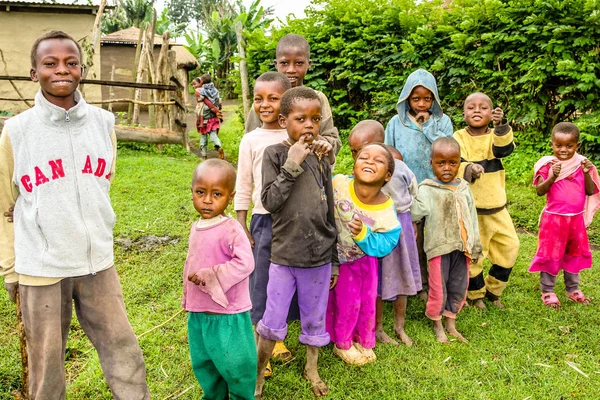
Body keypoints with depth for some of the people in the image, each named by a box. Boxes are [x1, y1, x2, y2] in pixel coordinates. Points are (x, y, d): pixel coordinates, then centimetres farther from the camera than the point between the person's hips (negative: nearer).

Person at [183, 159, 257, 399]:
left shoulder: (231, 230, -22)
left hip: (228, 317, -8)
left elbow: (244, 264, -32)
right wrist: (188, 300, 18)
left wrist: (208, 277, -28)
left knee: (235, 366, 10)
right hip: (197, 315, 8)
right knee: (203, 365, 25)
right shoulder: (196, 228, 3)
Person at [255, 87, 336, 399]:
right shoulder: (274, 154, -6)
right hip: (284, 255, -2)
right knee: (272, 324, 6)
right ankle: (258, 371, 29)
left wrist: (333, 256, 11)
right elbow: (269, 202, -13)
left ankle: (311, 369, 38)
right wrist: (291, 166, -20)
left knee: (315, 320, 16)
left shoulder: (321, 159, 2)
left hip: (319, 255, 3)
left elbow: (329, 211, 7)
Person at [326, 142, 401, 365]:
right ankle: (342, 344, 35)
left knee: (367, 302, 15)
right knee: (346, 302, 8)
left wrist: (363, 234, -37)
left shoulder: (387, 211, -27)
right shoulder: (337, 184, -29)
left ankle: (363, 342, 42)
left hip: (365, 259, 2)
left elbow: (386, 245, -22)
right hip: (336, 257, -1)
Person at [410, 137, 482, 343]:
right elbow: (414, 213, -19)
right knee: (438, 288, 5)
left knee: (459, 286, 13)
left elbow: (472, 218, 12)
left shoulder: (463, 188, 7)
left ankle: (451, 323, 31)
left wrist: (475, 245, 12)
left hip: (462, 247, 5)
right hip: (439, 247, -5)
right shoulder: (427, 189, -6)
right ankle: (437, 326, 24)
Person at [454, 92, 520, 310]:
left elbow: (504, 149, -22)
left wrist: (500, 126, -40)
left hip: (496, 208, 4)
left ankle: (493, 290, 30)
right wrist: (467, 169, -42)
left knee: (510, 247, 9)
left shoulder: (496, 135, 2)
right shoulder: (458, 138, -6)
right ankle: (476, 294, 28)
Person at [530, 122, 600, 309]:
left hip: (576, 219, 4)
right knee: (551, 254, 5)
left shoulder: (582, 164, 0)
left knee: (575, 253, 17)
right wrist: (552, 177, -28)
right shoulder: (548, 164, -10)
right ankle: (547, 291, 18)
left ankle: (573, 289, 34)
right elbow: (539, 191, -14)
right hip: (553, 218, -4)